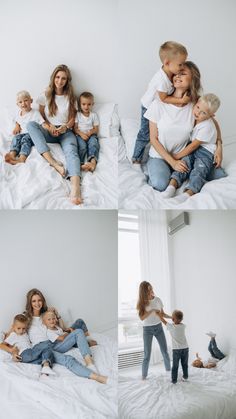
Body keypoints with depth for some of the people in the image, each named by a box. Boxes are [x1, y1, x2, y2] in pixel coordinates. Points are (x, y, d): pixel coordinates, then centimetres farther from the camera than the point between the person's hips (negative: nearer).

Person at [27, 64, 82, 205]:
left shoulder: (71, 97, 7)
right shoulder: (46, 96, 8)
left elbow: (72, 119, 6)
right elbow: (40, 116, 10)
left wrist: (64, 127, -15)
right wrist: (49, 126, -10)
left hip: (66, 132, -2)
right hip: (49, 132, 2)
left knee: (71, 151, -35)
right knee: (31, 124, -29)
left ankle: (76, 187, -64)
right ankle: (53, 162, -42)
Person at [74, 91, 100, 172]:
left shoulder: (94, 115, 14)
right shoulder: (77, 114, 11)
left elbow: (96, 129, 9)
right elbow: (75, 128, 5)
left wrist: (89, 132, -13)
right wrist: (81, 134, -15)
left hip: (91, 135, 0)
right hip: (80, 135, 0)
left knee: (93, 144, -33)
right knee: (82, 146, -32)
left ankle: (93, 161, -56)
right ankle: (80, 163, -47)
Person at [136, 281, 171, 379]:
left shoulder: (158, 300, -3)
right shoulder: (142, 303, -10)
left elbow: (162, 313, 6)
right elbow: (142, 318, -19)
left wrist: (171, 317, -10)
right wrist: (152, 310, -30)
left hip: (158, 327, 2)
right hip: (147, 329, -2)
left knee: (165, 351, 7)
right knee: (147, 354, -1)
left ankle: (169, 370, 25)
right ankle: (144, 376, 14)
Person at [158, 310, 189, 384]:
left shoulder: (171, 327, -12)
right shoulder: (183, 326, -3)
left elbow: (164, 321, 1)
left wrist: (159, 314, 16)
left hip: (176, 349, -3)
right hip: (185, 348, 3)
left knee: (175, 366, 7)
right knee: (185, 364, 19)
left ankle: (174, 379, 11)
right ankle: (185, 377, 30)